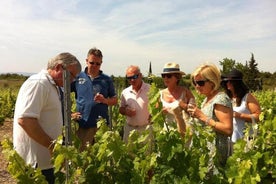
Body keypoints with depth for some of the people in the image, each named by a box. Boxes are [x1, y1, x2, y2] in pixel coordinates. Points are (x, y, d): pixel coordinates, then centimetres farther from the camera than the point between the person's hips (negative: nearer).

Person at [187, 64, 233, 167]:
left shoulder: (221, 99, -15)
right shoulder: (208, 99, 12)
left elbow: (228, 130, -23)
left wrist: (202, 116, -22)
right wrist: (196, 114, 1)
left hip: (216, 152, -8)